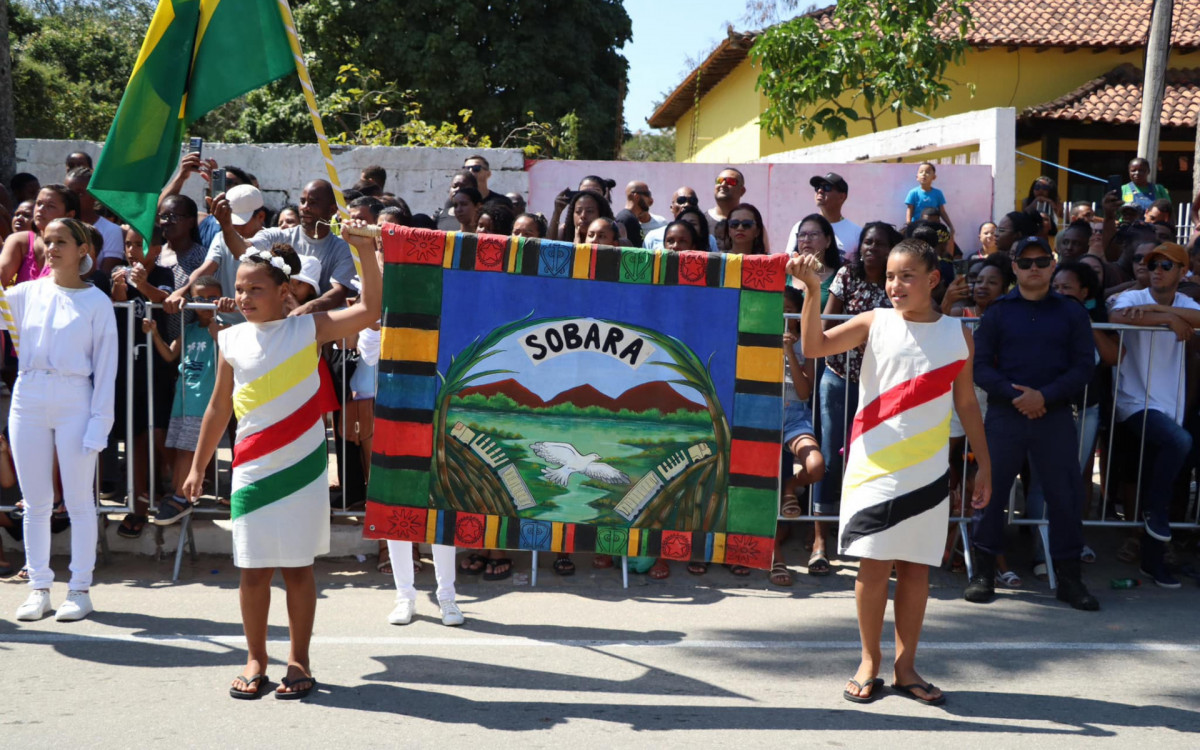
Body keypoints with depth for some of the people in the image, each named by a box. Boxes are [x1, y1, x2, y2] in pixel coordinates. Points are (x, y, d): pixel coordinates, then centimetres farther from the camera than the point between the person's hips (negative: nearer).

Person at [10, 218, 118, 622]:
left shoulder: (97, 302, 0)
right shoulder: (26, 293, 8)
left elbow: (105, 365, -2)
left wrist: (100, 420, -8)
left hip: (74, 400, -3)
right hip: (28, 398, 3)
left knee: (79, 500, 1)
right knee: (36, 501, 7)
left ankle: (80, 588, 10)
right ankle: (39, 587, 16)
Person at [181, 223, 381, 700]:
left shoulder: (310, 328, -3)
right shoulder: (232, 341, 4)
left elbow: (369, 310, -12)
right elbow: (219, 407, 12)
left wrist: (366, 252, -21)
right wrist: (198, 467, 14)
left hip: (303, 468, -2)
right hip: (252, 472, 2)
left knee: (297, 567, 6)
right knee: (254, 570, 6)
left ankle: (299, 661, 18)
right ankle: (256, 660, 21)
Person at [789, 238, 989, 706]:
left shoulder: (958, 334, 6)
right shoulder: (874, 323, -1)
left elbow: (966, 403, 13)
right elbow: (814, 347, -14)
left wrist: (984, 465, 12)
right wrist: (813, 291, -25)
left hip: (927, 473, 2)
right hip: (875, 469, -2)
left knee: (916, 567, 7)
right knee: (874, 565, 1)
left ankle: (905, 668, 18)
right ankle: (869, 663, 16)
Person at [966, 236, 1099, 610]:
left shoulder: (1071, 312, 7)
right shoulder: (998, 311, 6)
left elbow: (1084, 366, 1)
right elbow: (980, 365, 0)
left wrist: (1044, 396, -13)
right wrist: (1013, 394, -15)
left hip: (1054, 416, 0)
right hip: (1005, 415, 0)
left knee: (1066, 495, 2)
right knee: (991, 490, 1)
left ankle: (1069, 578, 13)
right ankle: (984, 572, 13)